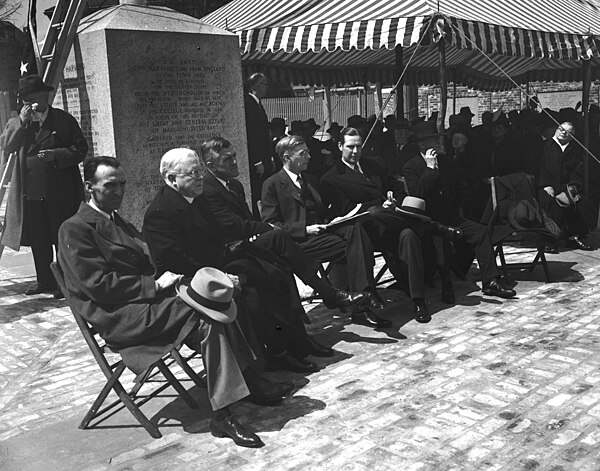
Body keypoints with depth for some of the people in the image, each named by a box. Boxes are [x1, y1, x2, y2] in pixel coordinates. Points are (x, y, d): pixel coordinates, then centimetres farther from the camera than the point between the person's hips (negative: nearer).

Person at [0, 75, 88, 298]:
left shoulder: (63, 120, 1)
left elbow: (80, 149, -2)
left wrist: (55, 155, -16)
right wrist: (21, 122, -12)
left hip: (60, 193, -4)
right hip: (30, 193, 4)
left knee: (62, 239, 1)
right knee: (38, 241, 10)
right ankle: (44, 281, 22)